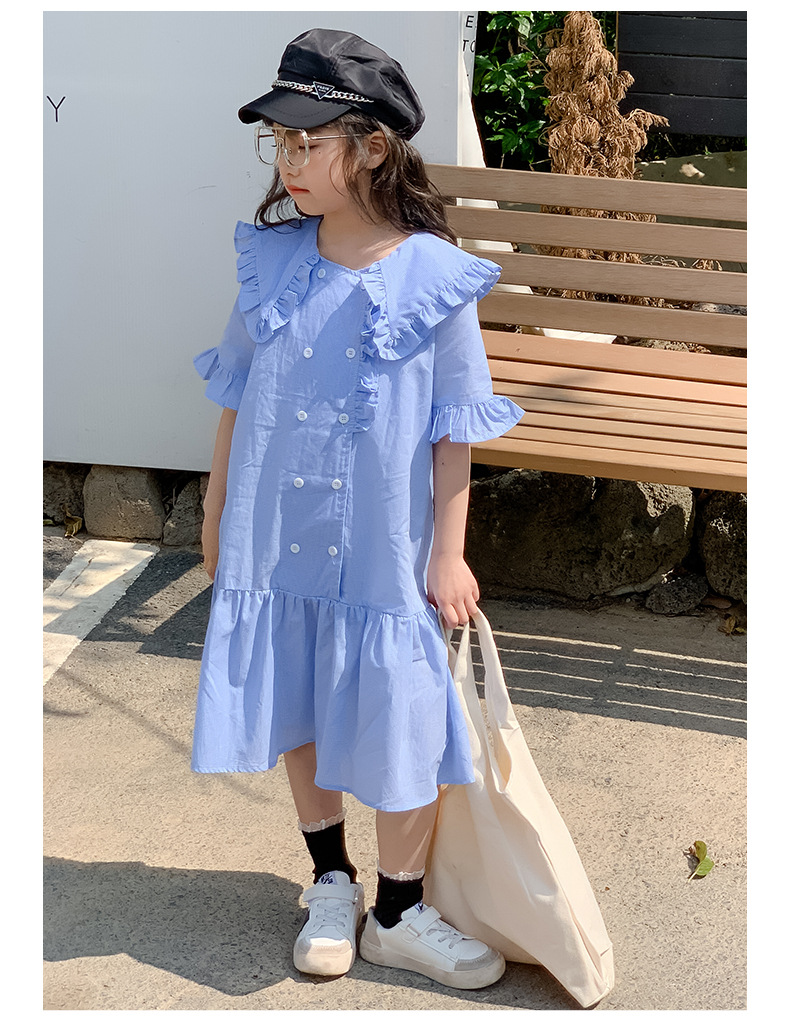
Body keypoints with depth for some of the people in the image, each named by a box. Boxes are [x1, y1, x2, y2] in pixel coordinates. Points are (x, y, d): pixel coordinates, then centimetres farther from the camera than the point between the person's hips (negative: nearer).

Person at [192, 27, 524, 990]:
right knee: (296, 712, 15)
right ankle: (331, 882, 37)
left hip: (383, 547, -3)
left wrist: (447, 550, -5)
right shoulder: (271, 261, -2)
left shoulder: (435, 278, -12)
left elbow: (453, 430, -7)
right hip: (274, 538, 4)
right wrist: (216, 515, 12)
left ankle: (397, 913, 26)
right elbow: (236, 398, 7)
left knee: (403, 727, 4)